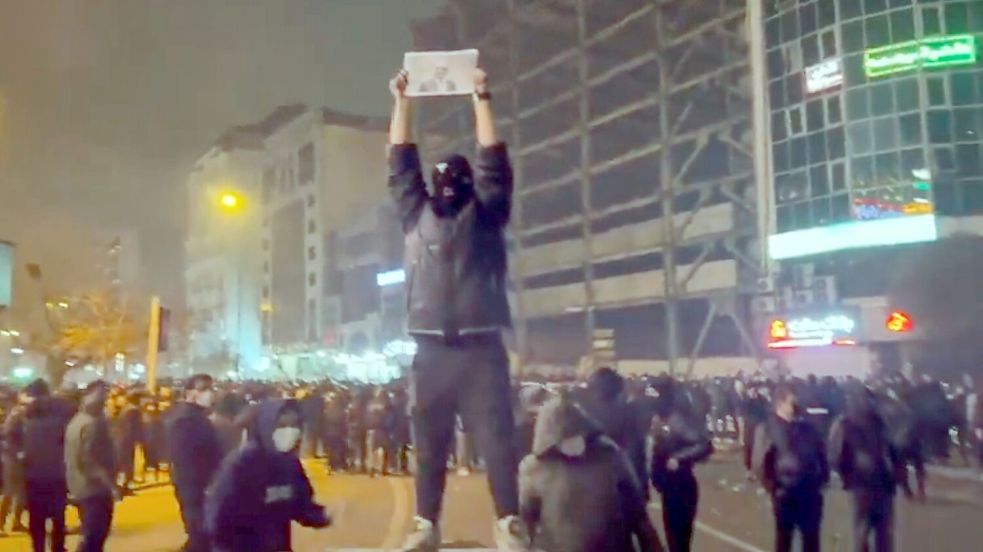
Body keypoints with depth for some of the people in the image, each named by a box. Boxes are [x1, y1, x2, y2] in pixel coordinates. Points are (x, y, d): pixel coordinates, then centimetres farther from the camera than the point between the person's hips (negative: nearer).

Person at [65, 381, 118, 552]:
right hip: (96, 489, -10)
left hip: (80, 488, 10)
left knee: (91, 535, 18)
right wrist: (110, 484, -21)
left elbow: (71, 457, 17)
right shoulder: (93, 423, -18)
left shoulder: (75, 421, 12)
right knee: (94, 537, -4)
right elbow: (92, 459, -24)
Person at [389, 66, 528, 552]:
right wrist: (402, 102, 10)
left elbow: (495, 163, 2)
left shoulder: (485, 215, 11)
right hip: (431, 350, 3)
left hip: (480, 349, -2)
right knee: (429, 443, 5)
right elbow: (400, 166, 13)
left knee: (495, 439, -5)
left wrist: (481, 98, 1)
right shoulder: (417, 215, 17)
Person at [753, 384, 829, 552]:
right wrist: (773, 488, -8)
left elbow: (822, 454, 16)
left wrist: (822, 479, 7)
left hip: (811, 493, 4)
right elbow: (760, 464, -10)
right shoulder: (767, 429, -8)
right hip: (785, 495, -4)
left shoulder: (808, 427, 7)